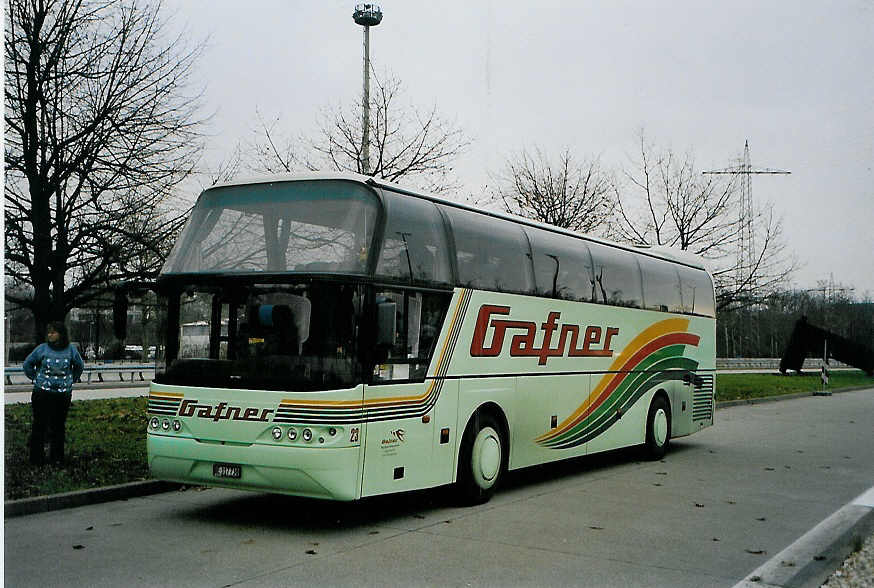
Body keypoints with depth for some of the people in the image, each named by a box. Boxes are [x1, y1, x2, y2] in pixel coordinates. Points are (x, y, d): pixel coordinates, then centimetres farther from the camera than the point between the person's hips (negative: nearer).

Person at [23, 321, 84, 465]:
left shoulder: (70, 350, 4)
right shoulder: (42, 348, 0)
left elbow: (80, 366, 22)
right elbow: (27, 364, 12)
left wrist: (71, 380, 16)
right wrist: (36, 379, 8)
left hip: (63, 394, 1)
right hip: (42, 393, -1)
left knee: (58, 426, 7)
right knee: (40, 425, 0)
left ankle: (57, 457, 18)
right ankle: (37, 458, 8)